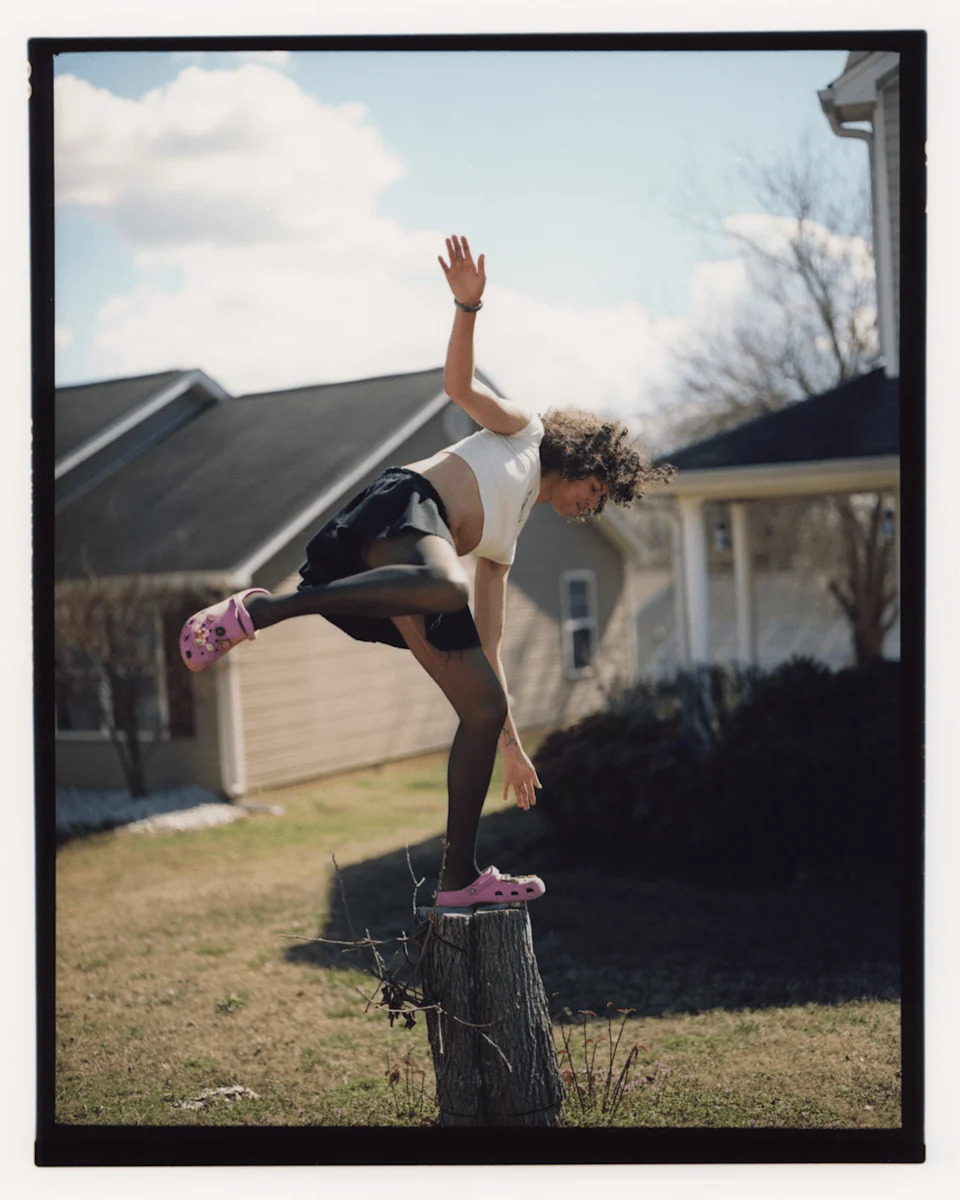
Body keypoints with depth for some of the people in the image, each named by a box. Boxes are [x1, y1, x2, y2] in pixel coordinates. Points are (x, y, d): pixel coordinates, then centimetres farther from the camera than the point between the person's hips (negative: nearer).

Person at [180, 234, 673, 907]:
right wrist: (468, 306, -11)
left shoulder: (504, 545, 35)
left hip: (424, 553, 8)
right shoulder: (526, 432, 23)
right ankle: (254, 611, -38)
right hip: (405, 505, -8)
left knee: (485, 707, 0)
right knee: (446, 585, -41)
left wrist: (511, 741, 30)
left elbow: (489, 648, 32)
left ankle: (460, 877, 3)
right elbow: (460, 385, 6)